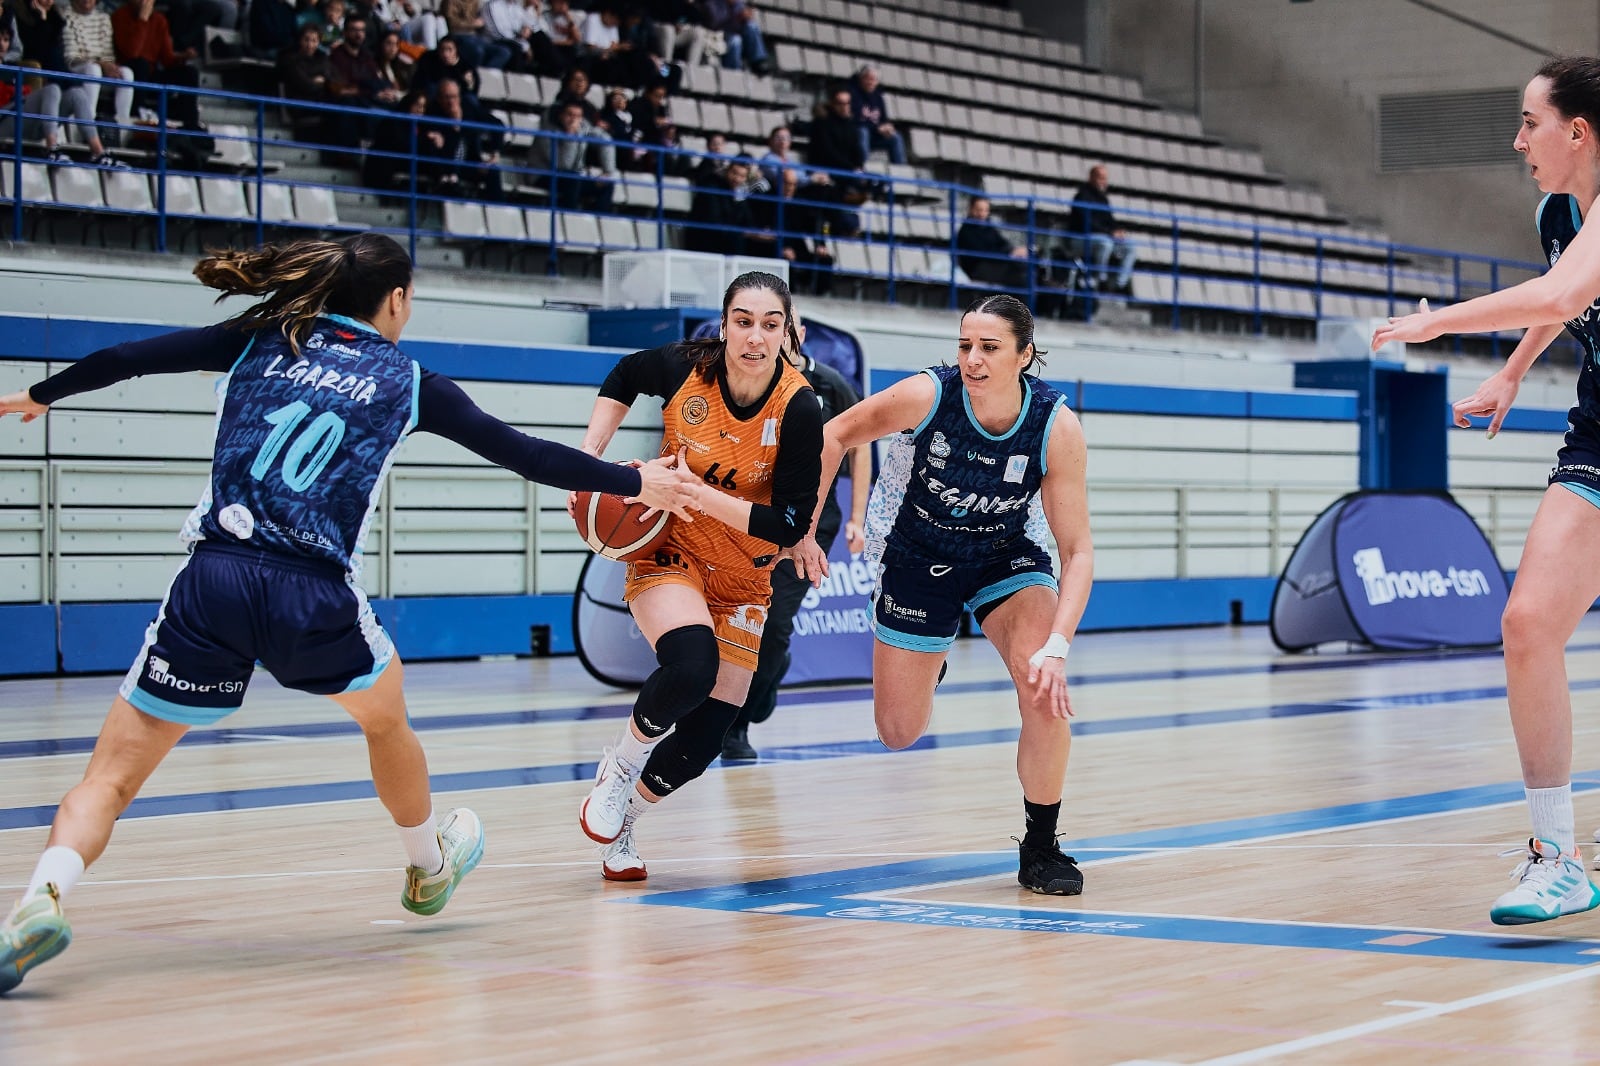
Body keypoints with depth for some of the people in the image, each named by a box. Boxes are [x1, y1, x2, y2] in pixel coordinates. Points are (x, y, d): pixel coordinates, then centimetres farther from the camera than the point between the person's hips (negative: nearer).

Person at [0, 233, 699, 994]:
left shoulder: (260, 342, 15)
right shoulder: (406, 383, 12)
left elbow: (124, 358, 14)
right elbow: (524, 454, 16)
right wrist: (636, 483, 27)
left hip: (211, 587, 1)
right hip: (313, 599, -1)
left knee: (111, 775, 5)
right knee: (385, 717, 31)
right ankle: (428, 867, 52)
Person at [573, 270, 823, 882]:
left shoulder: (799, 409, -21)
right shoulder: (685, 367, -16)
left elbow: (790, 526, -21)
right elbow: (625, 376, 8)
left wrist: (697, 494, -28)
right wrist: (590, 458, -4)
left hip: (743, 581, 1)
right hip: (668, 553, -1)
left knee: (702, 742, 1)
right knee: (692, 665, -31)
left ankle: (621, 824, 29)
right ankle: (620, 767, -3)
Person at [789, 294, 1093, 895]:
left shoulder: (1057, 427, -27)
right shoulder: (927, 395, -29)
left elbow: (1078, 550, -24)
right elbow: (837, 435, -10)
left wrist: (1056, 647, -35)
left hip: (1008, 553, 0)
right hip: (916, 553, 0)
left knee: (1045, 688, -26)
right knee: (899, 734, 7)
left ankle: (1040, 849, -5)